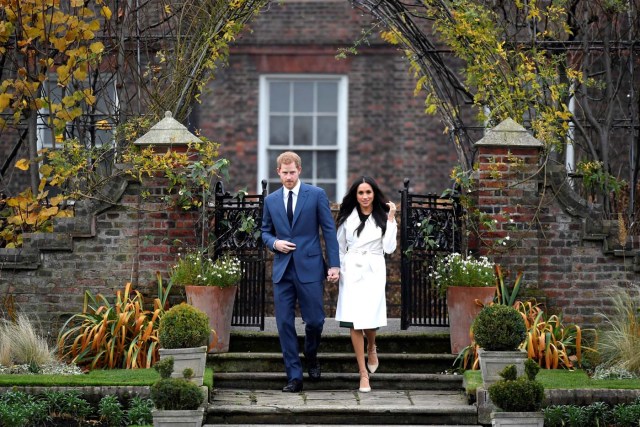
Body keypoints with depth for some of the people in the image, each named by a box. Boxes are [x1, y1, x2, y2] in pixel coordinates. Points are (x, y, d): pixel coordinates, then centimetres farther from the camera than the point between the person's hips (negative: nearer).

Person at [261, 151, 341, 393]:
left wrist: (334, 264, -6)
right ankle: (294, 377, 6)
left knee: (315, 320, 0)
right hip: (283, 270, 3)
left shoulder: (317, 195, 0)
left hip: (310, 268, -3)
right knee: (284, 324, -1)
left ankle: (311, 357, 32)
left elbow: (329, 230, -1)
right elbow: (266, 232, 19)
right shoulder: (271, 200, 9)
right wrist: (274, 243, -5)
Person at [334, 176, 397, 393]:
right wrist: (338, 271, 5)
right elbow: (340, 248, 14)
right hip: (351, 271, 1)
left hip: (374, 271, -1)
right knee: (354, 322, -6)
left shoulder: (383, 217, 5)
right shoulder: (348, 217, 8)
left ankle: (371, 348, 31)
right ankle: (363, 373, -1)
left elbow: (389, 248, -3)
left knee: (370, 320, -7)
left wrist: (391, 219, -5)